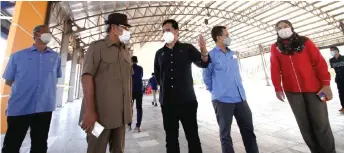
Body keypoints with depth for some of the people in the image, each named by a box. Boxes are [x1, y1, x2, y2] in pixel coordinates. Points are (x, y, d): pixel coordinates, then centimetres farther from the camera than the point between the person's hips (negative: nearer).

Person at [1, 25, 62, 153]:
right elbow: (8, 81, 9)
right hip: (19, 108, -1)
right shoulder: (18, 55, 3)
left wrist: (47, 90, 7)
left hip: (44, 108, 1)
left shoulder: (56, 57, 7)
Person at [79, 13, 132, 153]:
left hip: (121, 113, 5)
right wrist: (90, 111, -17)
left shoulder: (126, 52, 14)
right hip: (101, 112, -5)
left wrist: (130, 104, 11)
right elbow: (87, 77, -11)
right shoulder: (97, 46, -2)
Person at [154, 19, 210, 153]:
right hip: (167, 102, 3)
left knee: (192, 134, 5)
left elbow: (203, 63, -6)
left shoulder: (187, 48, 4)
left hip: (187, 100, -2)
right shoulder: (160, 53, 10)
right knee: (171, 137, 13)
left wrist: (204, 52, -25)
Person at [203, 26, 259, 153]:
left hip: (240, 98, 6)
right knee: (225, 134, 8)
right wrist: (216, 91, 5)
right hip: (222, 100, -6)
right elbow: (206, 77, -1)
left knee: (249, 131, 15)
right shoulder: (211, 55, -7)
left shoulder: (233, 54, 13)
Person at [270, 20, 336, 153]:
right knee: (304, 125, 7)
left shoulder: (305, 41, 6)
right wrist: (278, 88, -4)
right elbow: (275, 69, 1)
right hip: (292, 91, 0)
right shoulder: (275, 47, 5)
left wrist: (326, 83, -7)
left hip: (314, 88, 0)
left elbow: (319, 62, 1)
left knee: (321, 124, 2)